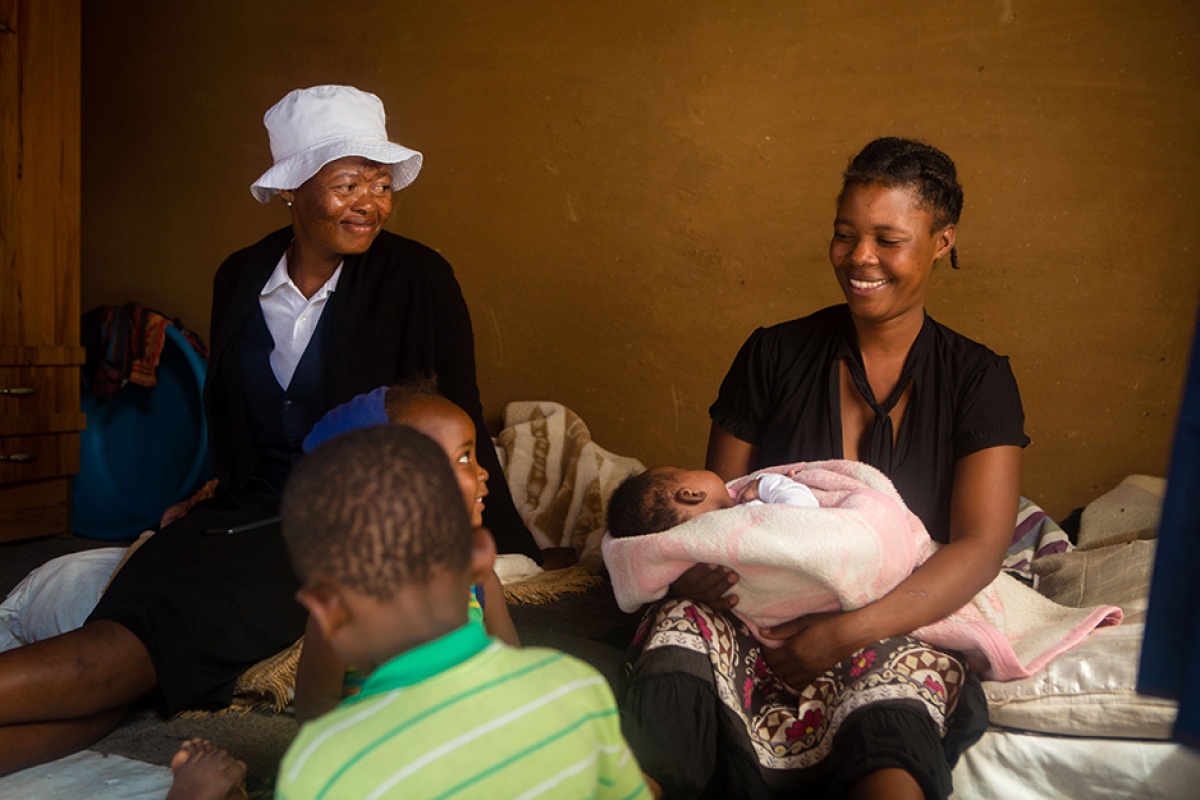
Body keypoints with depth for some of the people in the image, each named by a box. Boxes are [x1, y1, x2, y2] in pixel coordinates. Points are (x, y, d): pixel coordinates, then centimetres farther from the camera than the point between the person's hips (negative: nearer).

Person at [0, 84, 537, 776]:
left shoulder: (419, 279, -5)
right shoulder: (239, 279, 9)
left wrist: (511, 553, 2)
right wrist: (225, 496, 10)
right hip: (249, 512, 5)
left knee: (150, 639, -26)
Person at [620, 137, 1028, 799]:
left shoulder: (977, 379, 5)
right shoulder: (773, 355, 9)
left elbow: (981, 547, -6)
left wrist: (847, 633, -21)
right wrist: (694, 566, -17)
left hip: (904, 626, -1)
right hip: (756, 614, 2)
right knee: (680, 626, -34)